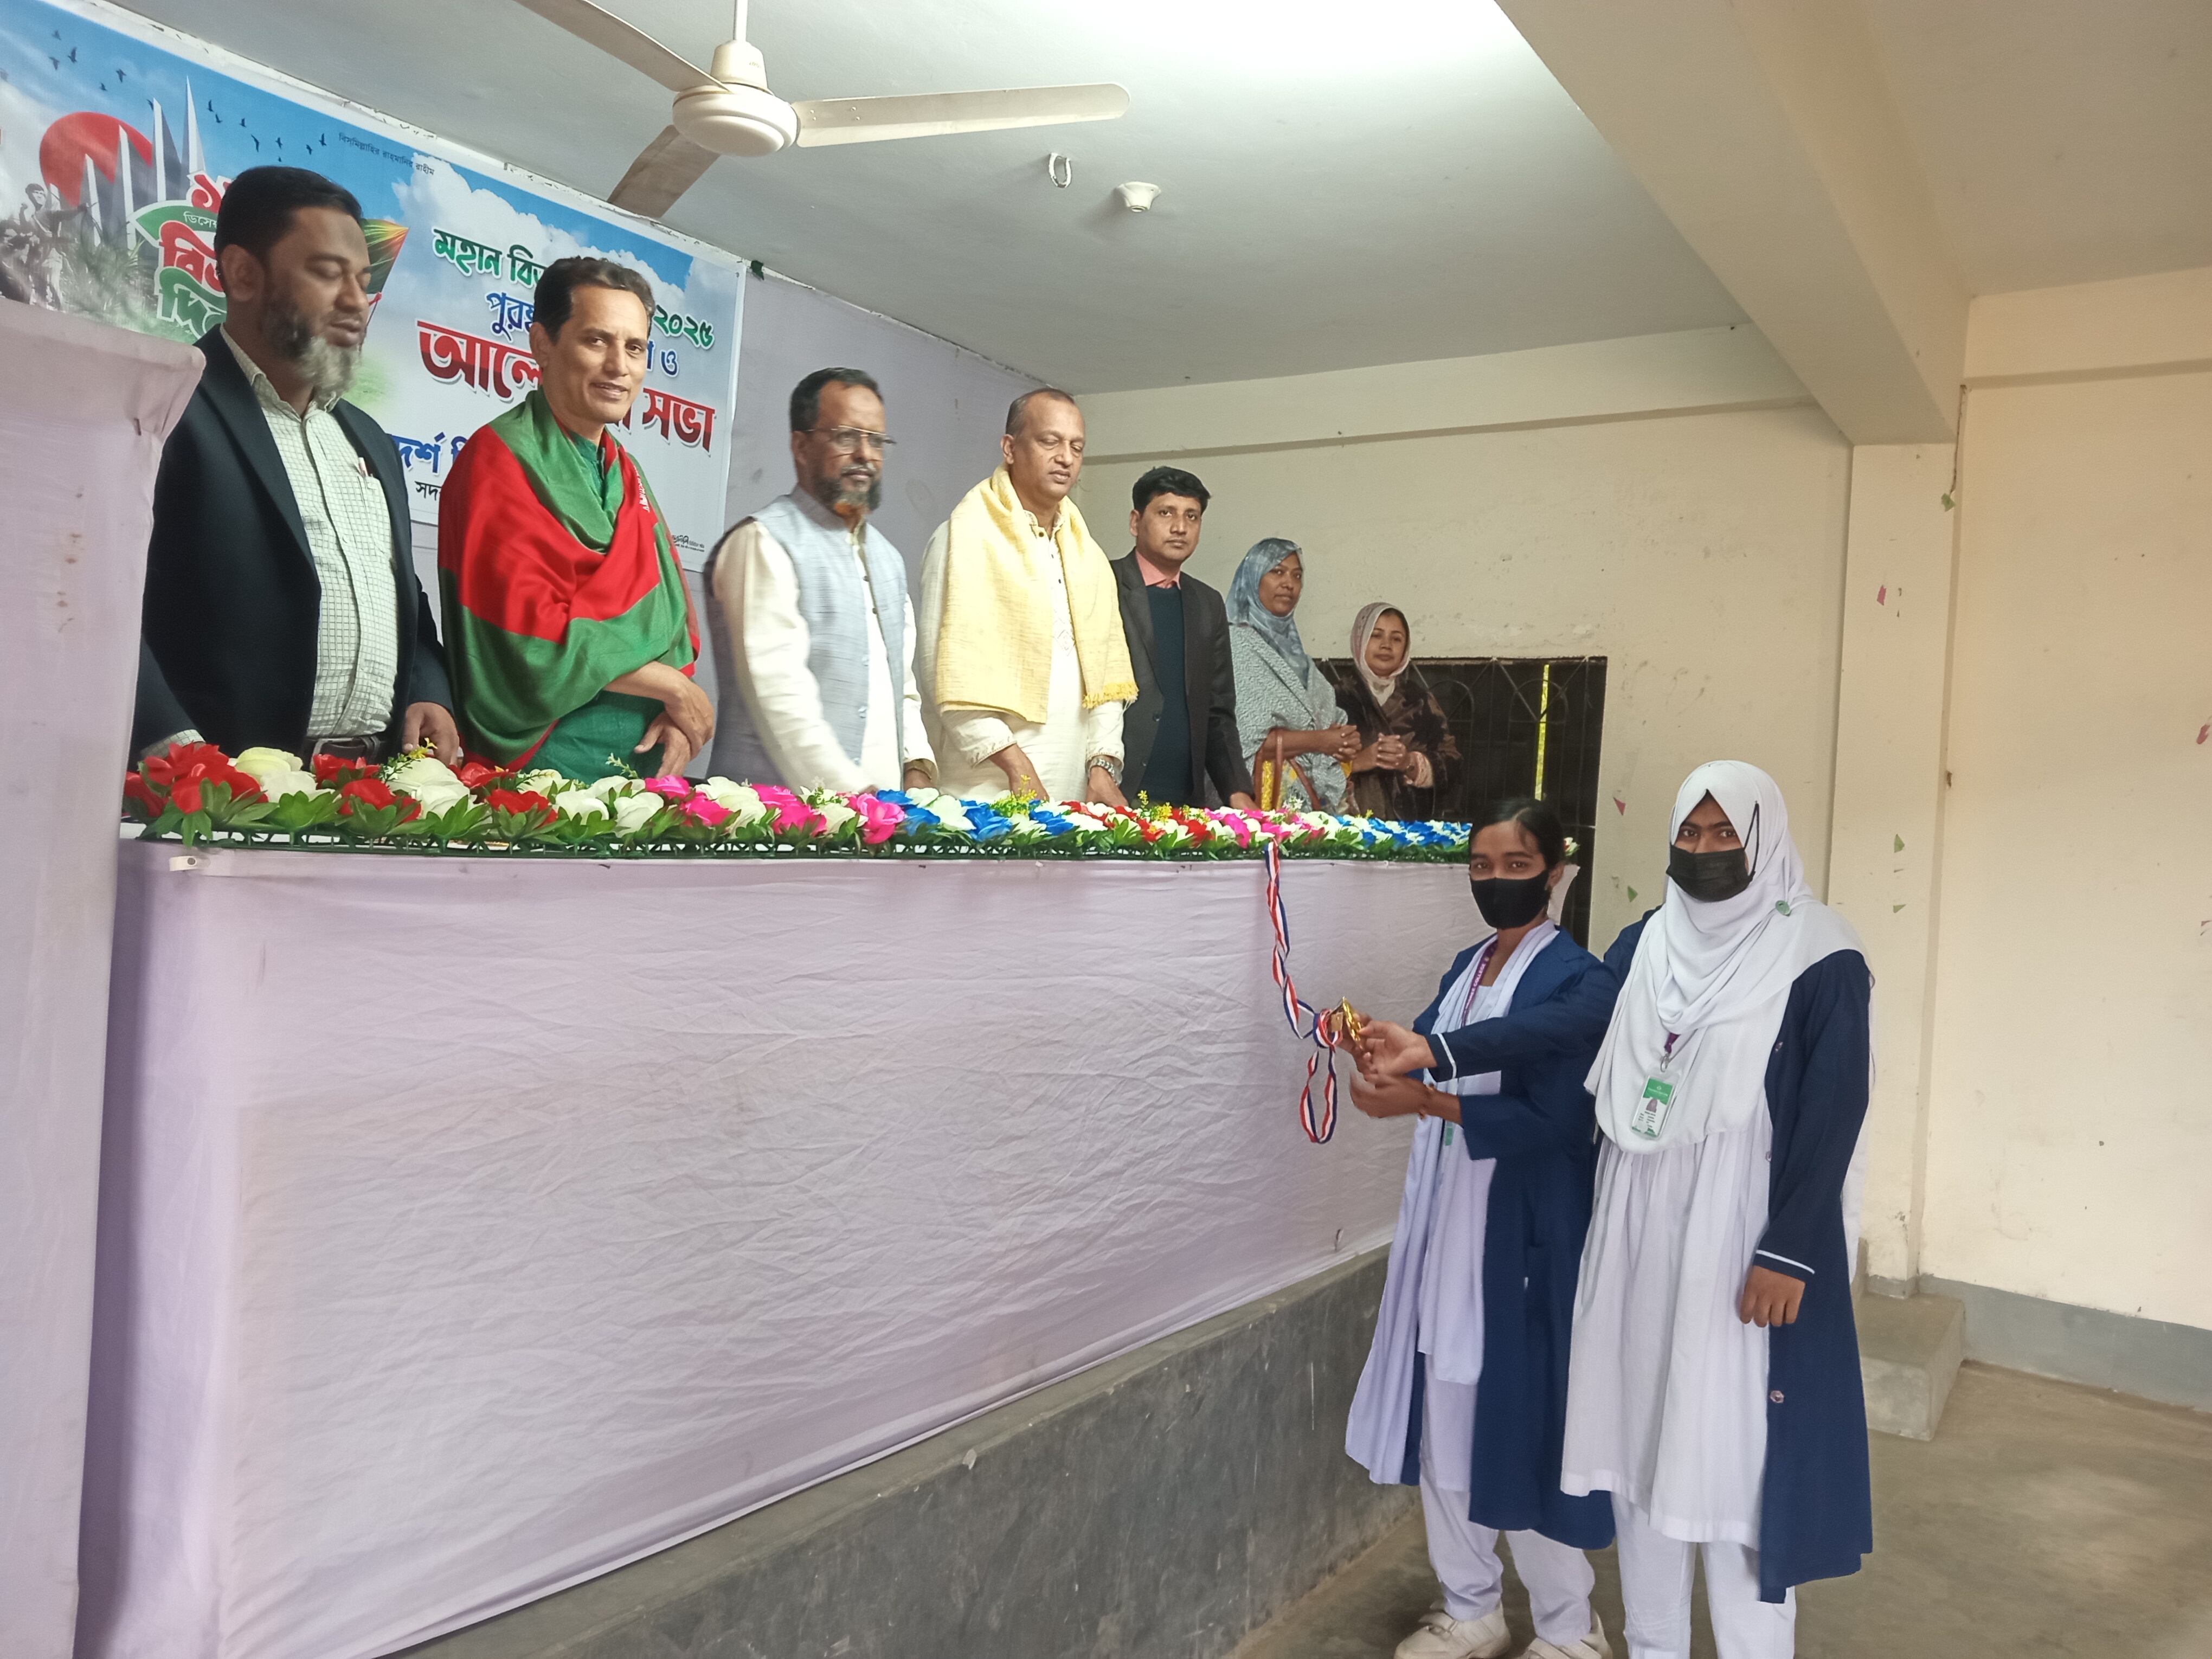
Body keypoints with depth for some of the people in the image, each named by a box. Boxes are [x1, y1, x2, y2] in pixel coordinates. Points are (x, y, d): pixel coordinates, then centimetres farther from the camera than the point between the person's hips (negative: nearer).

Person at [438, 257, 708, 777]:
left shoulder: (626, 472, 14)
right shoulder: (502, 460, -10)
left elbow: (670, 612, 13)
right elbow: (530, 640, -19)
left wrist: (680, 714, -6)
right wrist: (672, 685, -11)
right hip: (536, 766, -7)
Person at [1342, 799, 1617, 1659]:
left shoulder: (1577, 979, -11)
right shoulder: (1467, 966, 12)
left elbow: (1550, 1117, -19)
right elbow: (1431, 1056, 11)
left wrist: (1425, 1101, -27)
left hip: (1525, 1234, -7)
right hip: (1445, 1223, 7)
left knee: (1523, 1421, 3)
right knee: (1442, 1416, 14)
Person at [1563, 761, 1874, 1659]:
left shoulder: (1820, 960, -9)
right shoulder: (1639, 948, 7)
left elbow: (1834, 1115, -12)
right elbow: (1592, 1085, 10)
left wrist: (1788, 1253, -15)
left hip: (1745, 1240, -5)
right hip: (1638, 1233, 5)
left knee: (1738, 1449, 0)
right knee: (1637, 1436, 12)